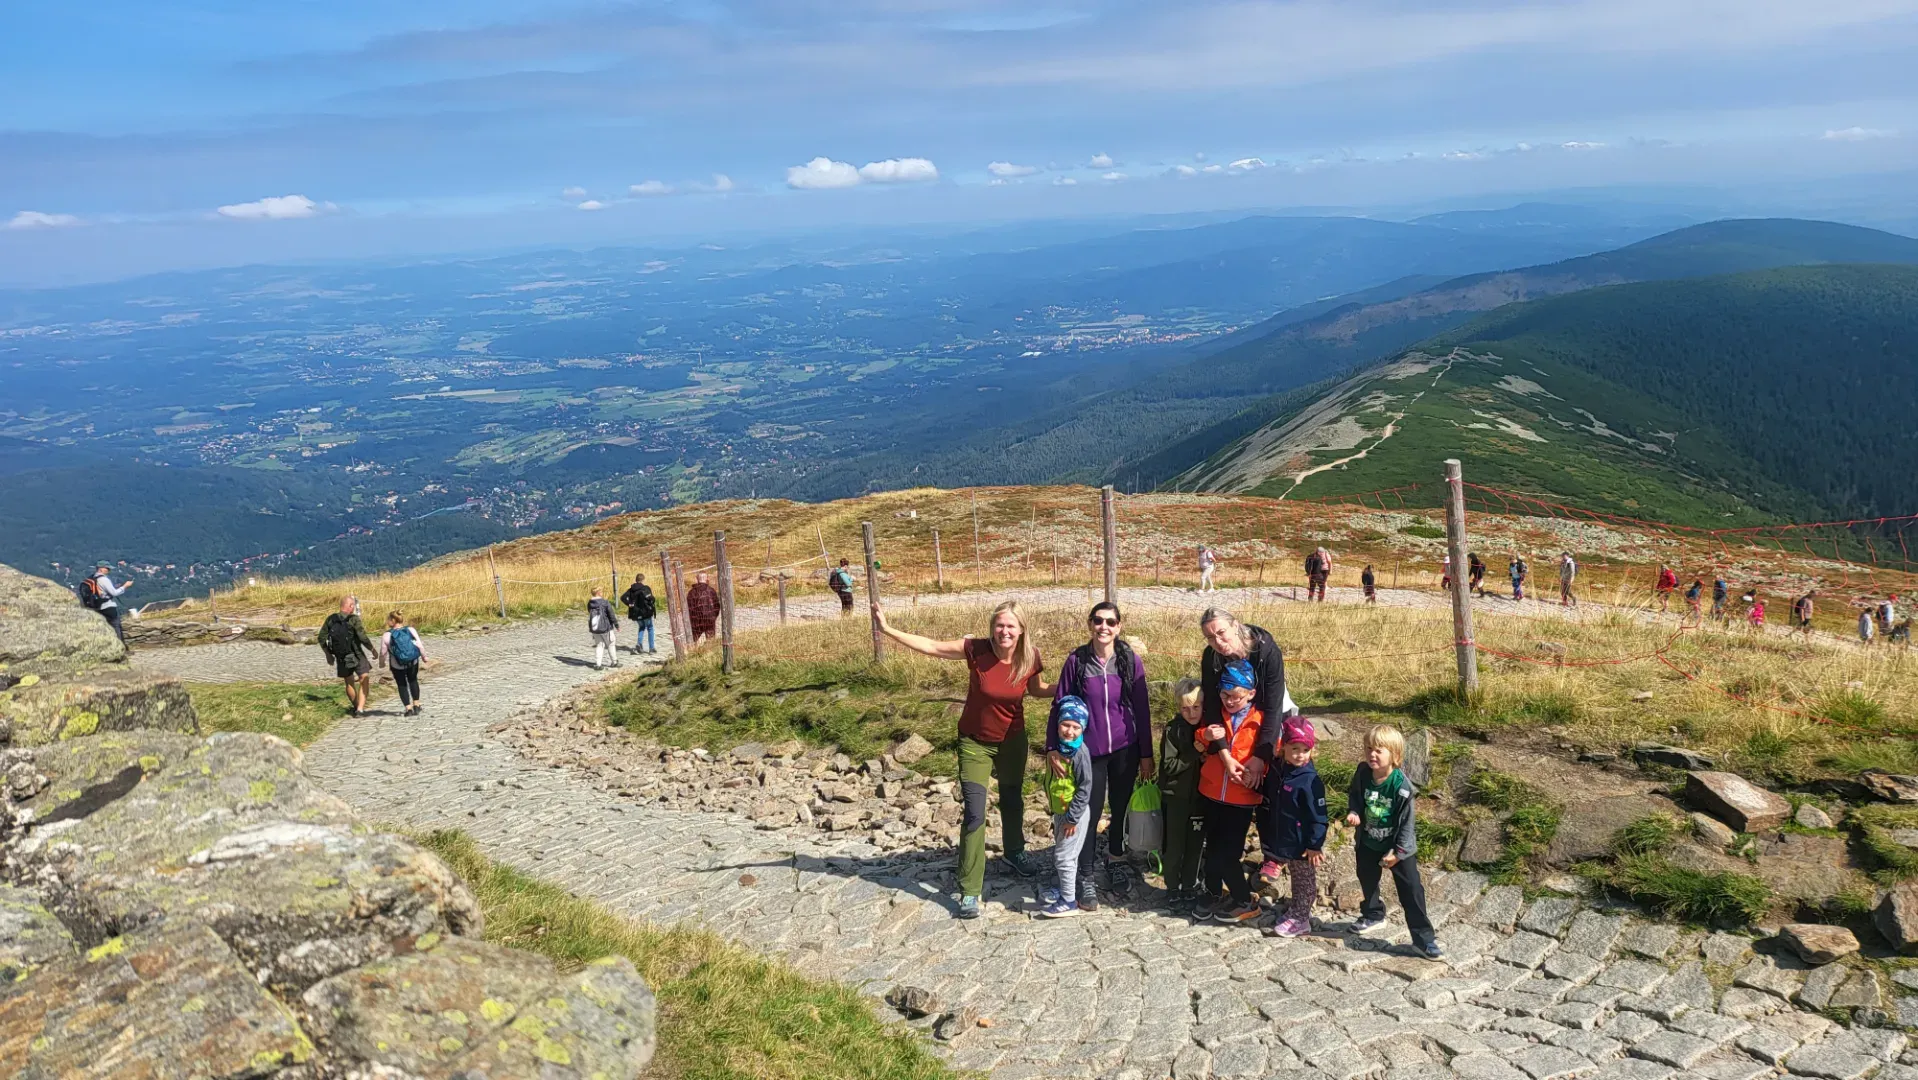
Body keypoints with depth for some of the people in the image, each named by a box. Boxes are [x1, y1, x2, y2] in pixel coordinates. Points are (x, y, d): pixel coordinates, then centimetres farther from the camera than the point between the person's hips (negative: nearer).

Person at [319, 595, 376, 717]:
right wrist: (373, 650, -8)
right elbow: (363, 638, -24)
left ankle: (356, 707, 37)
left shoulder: (331, 619, -2)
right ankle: (360, 708, -8)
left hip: (341, 658, 5)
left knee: (349, 683, 21)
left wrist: (328, 654, 13)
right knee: (364, 681, 5)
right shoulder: (354, 619, -17)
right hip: (357, 655, -5)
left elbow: (321, 639, 1)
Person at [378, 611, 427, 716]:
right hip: (413, 663, 2)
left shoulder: (387, 635, -14)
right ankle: (416, 705, 27)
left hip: (397, 666, -2)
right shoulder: (411, 630, -9)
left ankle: (408, 708, 11)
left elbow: (383, 652, -8)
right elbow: (420, 646, -8)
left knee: (401, 685, 15)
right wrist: (424, 656, 9)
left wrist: (382, 662, 12)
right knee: (413, 681, 24)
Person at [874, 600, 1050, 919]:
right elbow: (931, 647, -21)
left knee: (1012, 800, 24)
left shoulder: (1030, 658, -16)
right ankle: (969, 890, 1)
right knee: (974, 814, -7)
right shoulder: (977, 650, -25)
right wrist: (888, 630, -26)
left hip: (1012, 740, 3)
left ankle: (1014, 852, 52)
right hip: (975, 743, -3)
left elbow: (1037, 690, 4)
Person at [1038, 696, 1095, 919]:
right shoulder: (1057, 747, 3)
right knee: (1060, 854, 20)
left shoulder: (1080, 753, -22)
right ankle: (1065, 890, 36)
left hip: (1075, 813, -8)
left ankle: (1069, 902, 6)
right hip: (1060, 811, 8)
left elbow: (1085, 788, -21)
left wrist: (1073, 817, -18)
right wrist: (1055, 811, 17)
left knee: (1064, 856, -3)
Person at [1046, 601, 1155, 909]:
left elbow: (1142, 709, 1)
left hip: (1125, 750, 1)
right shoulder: (1076, 661, -7)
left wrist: (1146, 754, 2)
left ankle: (1116, 865, 35)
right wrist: (1053, 748, -6)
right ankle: (1086, 878, 16)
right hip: (1089, 751, -1)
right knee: (1090, 814, 2)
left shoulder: (1131, 661, -4)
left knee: (1120, 810, 13)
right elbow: (1059, 706, -1)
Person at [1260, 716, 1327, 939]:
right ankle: (1297, 910, 38)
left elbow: (1319, 817, -19)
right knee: (1295, 879, 23)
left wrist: (1315, 845, -18)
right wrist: (1267, 834, 14)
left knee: (1304, 882, 10)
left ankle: (1300, 919, 20)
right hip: (1284, 841, 7)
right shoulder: (1276, 772, -2)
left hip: (1303, 845, -7)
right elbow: (1269, 806, 12)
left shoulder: (1310, 780, -22)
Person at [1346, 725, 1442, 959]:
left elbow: (1408, 820, -20)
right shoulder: (1362, 773, -17)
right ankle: (1373, 914, 52)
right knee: (1367, 880, 25)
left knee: (1411, 890, -3)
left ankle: (1423, 938, 7)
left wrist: (1398, 851, -17)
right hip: (1368, 842, 5)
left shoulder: (1401, 785, -29)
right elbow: (1354, 795, 4)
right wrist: (1352, 812, -17)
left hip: (1400, 845, -5)